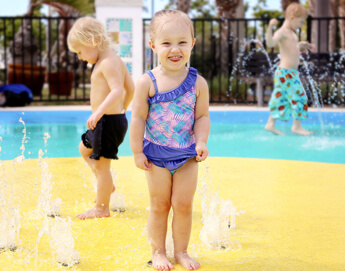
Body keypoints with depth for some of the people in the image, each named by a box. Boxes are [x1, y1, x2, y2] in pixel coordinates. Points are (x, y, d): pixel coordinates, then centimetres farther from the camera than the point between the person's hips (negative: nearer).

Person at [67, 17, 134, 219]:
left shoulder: (107, 63, -19)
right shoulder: (116, 60, 12)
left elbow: (117, 91, -31)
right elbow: (130, 88, 18)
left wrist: (99, 112, -36)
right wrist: (122, 109, 28)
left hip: (109, 121, -11)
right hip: (117, 117, 11)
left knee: (100, 164, 0)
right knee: (85, 149, 27)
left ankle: (101, 208, 11)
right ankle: (107, 185, 32)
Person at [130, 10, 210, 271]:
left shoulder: (198, 83, -6)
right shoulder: (147, 82, -11)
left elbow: (203, 116, 0)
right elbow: (138, 118, -7)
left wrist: (201, 142, -14)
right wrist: (137, 151, -7)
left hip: (187, 154, 1)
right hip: (156, 154, -1)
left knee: (184, 204, 7)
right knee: (159, 205, 8)